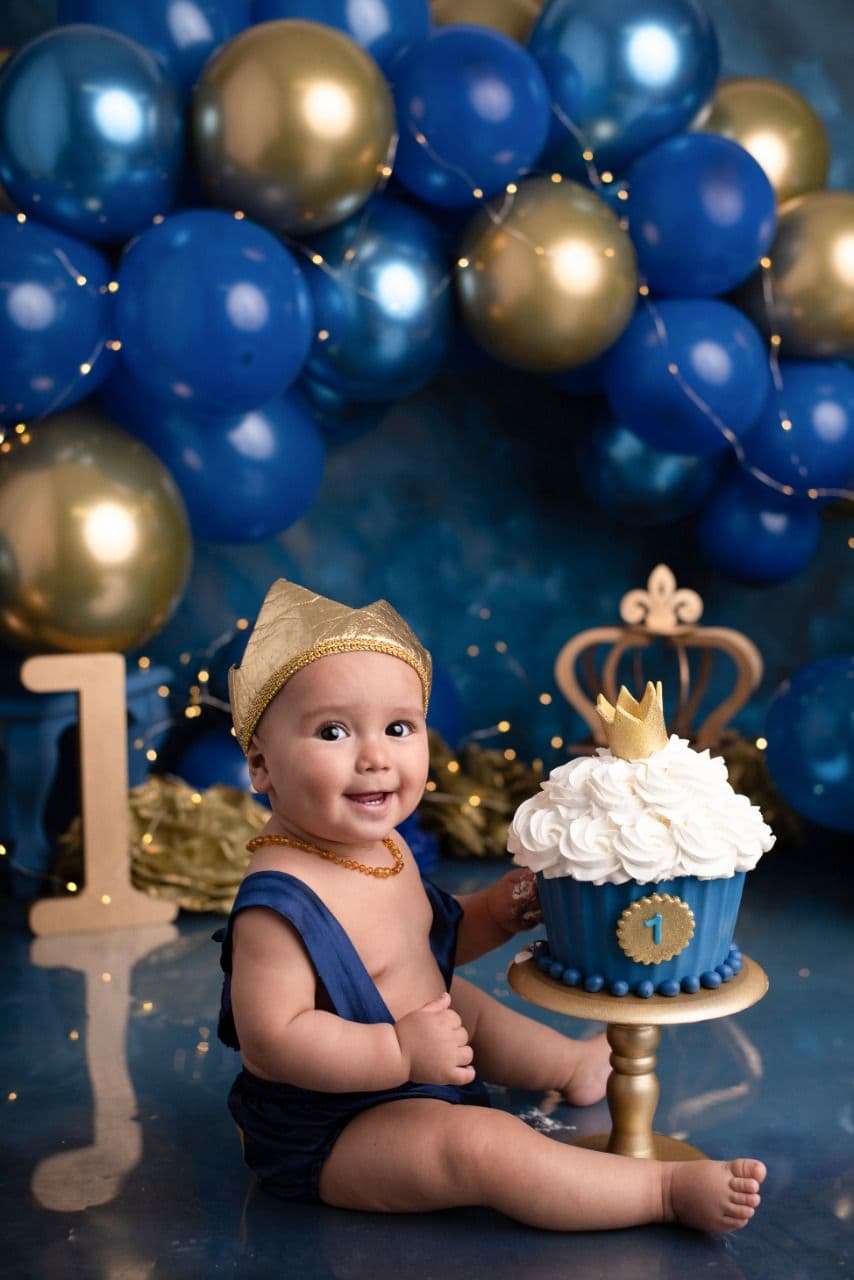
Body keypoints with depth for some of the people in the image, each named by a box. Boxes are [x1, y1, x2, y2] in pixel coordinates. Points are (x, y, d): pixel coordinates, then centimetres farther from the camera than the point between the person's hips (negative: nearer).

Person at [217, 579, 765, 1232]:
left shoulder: (384, 846, 0)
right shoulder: (281, 900, -30)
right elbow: (271, 1040, -34)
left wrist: (494, 914, -2)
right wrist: (403, 1052, -30)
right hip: (328, 1135, -10)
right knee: (481, 1142, -25)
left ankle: (573, 1061, 56)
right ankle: (667, 1188, -12)